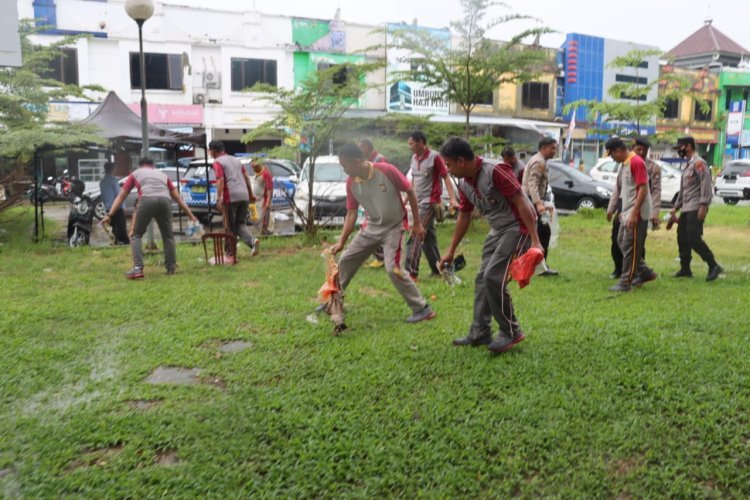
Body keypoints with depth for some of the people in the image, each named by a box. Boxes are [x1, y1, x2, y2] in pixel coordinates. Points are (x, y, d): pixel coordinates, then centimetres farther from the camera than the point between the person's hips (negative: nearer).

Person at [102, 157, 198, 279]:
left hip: (147, 200, -2)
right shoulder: (163, 174, 36)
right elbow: (178, 197, 36)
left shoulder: (135, 173, 31)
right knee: (168, 236, 20)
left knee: (136, 235, 11)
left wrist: (109, 215, 27)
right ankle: (171, 268, 15)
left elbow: (121, 196, 28)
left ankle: (138, 269, -3)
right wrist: (190, 215, 39)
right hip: (165, 201, 2)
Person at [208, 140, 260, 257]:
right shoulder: (236, 160, 20)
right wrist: (251, 194, 23)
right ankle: (252, 240, -13)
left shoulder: (218, 162, 0)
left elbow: (220, 180, -14)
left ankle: (230, 252, 12)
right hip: (244, 195, 6)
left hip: (231, 197, -6)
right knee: (240, 223, 13)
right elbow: (246, 178, 18)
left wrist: (218, 199, -18)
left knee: (230, 225, 5)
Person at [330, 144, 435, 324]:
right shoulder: (351, 183, -8)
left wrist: (417, 223, -11)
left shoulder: (387, 171, -25)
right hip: (372, 228, 6)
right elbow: (351, 214, -1)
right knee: (346, 260, 8)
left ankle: (422, 309, -7)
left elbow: (410, 191, -13)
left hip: (394, 227, -6)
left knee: (392, 268, -20)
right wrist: (341, 241, -8)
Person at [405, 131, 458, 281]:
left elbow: (446, 178, -11)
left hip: (430, 202, -8)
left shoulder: (434, 157, -12)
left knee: (415, 236, -14)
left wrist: (453, 199, -19)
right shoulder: (414, 158, 10)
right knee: (428, 237, 13)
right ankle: (437, 269, 23)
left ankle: (411, 272, -14)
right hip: (418, 202, 8)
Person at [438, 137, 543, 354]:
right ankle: (480, 333, 17)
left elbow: (521, 203, -22)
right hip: (497, 231, 9)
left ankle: (511, 332, 0)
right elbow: (464, 217, 16)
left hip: (517, 228, -9)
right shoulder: (464, 184, 3)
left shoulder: (495, 172, -23)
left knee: (493, 278, -16)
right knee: (482, 279, 7)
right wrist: (451, 251, 20)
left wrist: (535, 240, -25)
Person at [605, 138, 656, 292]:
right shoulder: (623, 164, 13)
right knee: (622, 243, 15)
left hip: (637, 214, -10)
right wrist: (611, 209, 20)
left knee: (631, 248, -5)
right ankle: (645, 272, 25)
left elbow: (643, 189, -21)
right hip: (627, 213, 10)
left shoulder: (637, 162, -16)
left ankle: (625, 283, 2)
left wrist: (634, 213, -24)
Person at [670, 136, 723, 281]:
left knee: (694, 239, -13)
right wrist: (676, 207, 23)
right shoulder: (688, 165, 21)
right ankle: (685, 269, 18)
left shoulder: (699, 163, -9)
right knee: (682, 238, 10)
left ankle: (714, 266, -4)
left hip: (696, 209, -9)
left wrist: (703, 205, -25)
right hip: (686, 209, 9)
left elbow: (706, 184, -18)